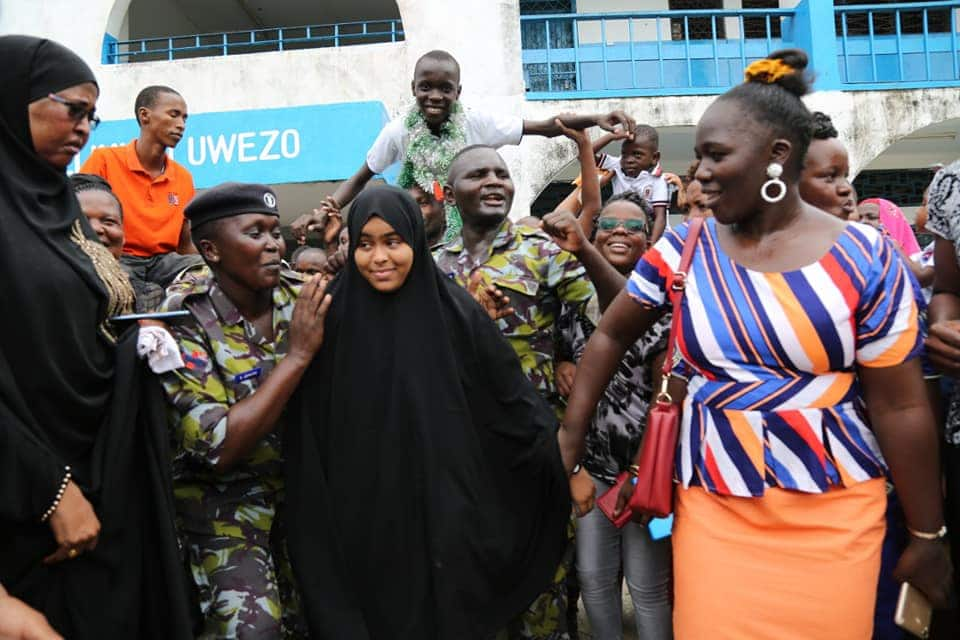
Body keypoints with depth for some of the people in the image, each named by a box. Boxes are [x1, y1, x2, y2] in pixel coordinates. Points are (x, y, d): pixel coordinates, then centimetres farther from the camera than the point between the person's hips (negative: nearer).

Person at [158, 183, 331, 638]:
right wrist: (298, 353, -29)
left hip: (301, 482, 4)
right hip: (223, 495, -4)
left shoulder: (304, 298, -7)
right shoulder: (183, 322, -18)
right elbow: (217, 447, -26)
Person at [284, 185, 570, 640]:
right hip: (361, 523, 1)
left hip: (446, 519, 0)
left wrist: (567, 464, 1)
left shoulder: (456, 312, -6)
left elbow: (515, 403, 0)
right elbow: (307, 438, 2)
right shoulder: (332, 318, -4)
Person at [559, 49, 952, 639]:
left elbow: (901, 408, -4)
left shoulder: (865, 260, -7)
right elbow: (611, 335, 10)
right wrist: (570, 438, 7)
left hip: (835, 515, -1)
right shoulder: (682, 251, -1)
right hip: (713, 510, 2)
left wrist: (928, 537, 1)